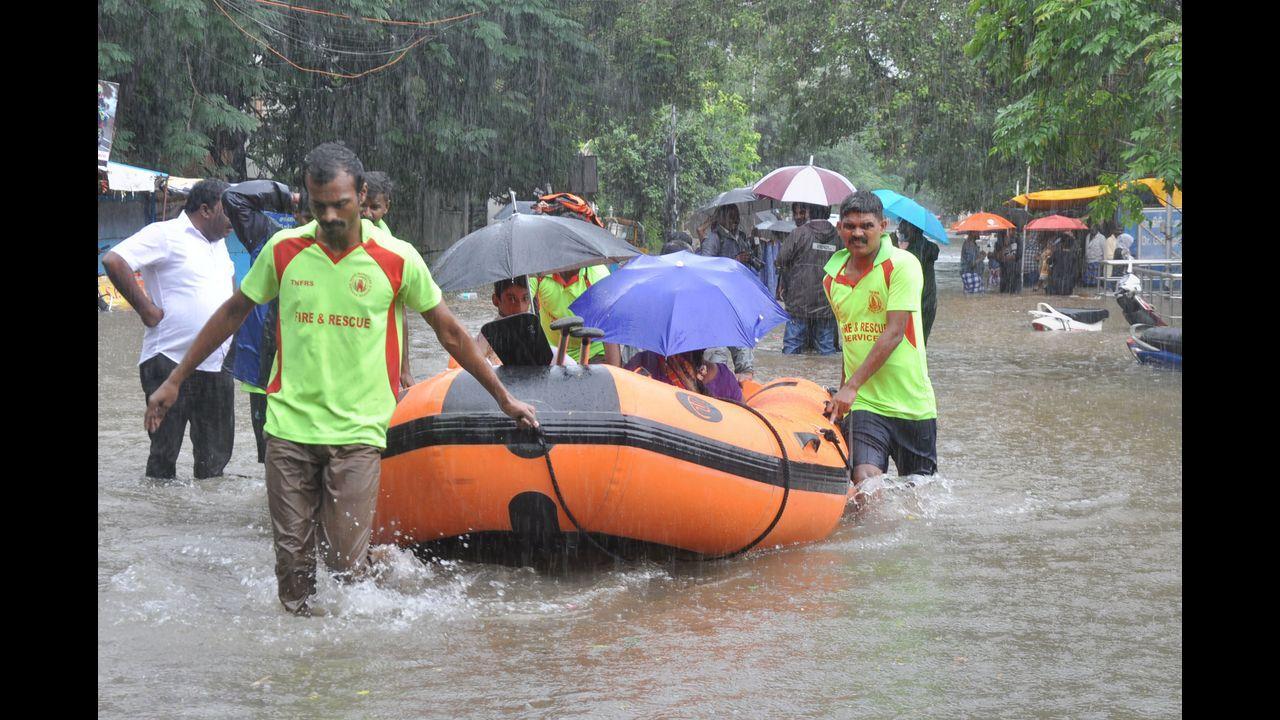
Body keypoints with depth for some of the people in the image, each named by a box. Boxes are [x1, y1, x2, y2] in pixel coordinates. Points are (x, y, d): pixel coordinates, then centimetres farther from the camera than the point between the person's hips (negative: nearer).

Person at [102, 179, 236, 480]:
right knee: (164, 455, 0)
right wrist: (146, 309, -18)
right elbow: (114, 261, -21)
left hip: (217, 365, 8)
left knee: (215, 459, 10)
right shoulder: (165, 235, -9)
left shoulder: (218, 243, 16)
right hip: (171, 363, -7)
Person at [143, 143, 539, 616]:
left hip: (357, 431, -2)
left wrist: (503, 398, 13)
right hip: (289, 425, 2)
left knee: (346, 562, -7)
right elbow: (233, 314, 16)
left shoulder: (397, 259, -3)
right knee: (292, 558, 2)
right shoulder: (284, 250, 2)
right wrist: (175, 380, 18)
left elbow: (450, 333, 8)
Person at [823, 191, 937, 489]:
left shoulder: (903, 265, -10)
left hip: (911, 403, -3)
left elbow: (894, 333, -17)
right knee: (865, 481, -18)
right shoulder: (833, 277, 8)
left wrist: (852, 386, -21)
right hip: (862, 403, 3)